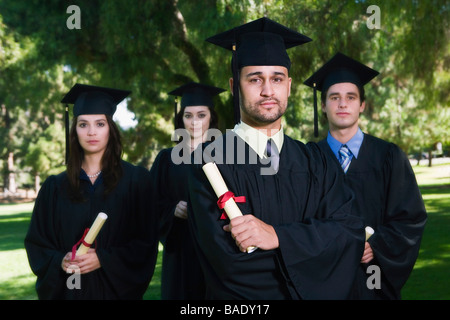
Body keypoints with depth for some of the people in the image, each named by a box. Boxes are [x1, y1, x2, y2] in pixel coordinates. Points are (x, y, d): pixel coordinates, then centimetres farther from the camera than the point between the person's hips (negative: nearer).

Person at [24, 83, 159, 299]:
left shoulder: (136, 180, -3)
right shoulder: (55, 187, 3)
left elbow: (147, 241, -6)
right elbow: (36, 242, 5)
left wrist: (103, 259, -17)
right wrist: (59, 262, -14)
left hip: (116, 288, -1)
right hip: (67, 289, 2)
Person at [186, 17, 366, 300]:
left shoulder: (315, 163, -1)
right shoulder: (211, 161, -14)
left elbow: (350, 230, -12)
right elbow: (228, 258, -23)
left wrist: (277, 237, -26)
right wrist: (314, 242, -16)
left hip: (316, 294, 4)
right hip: (238, 299, -3)